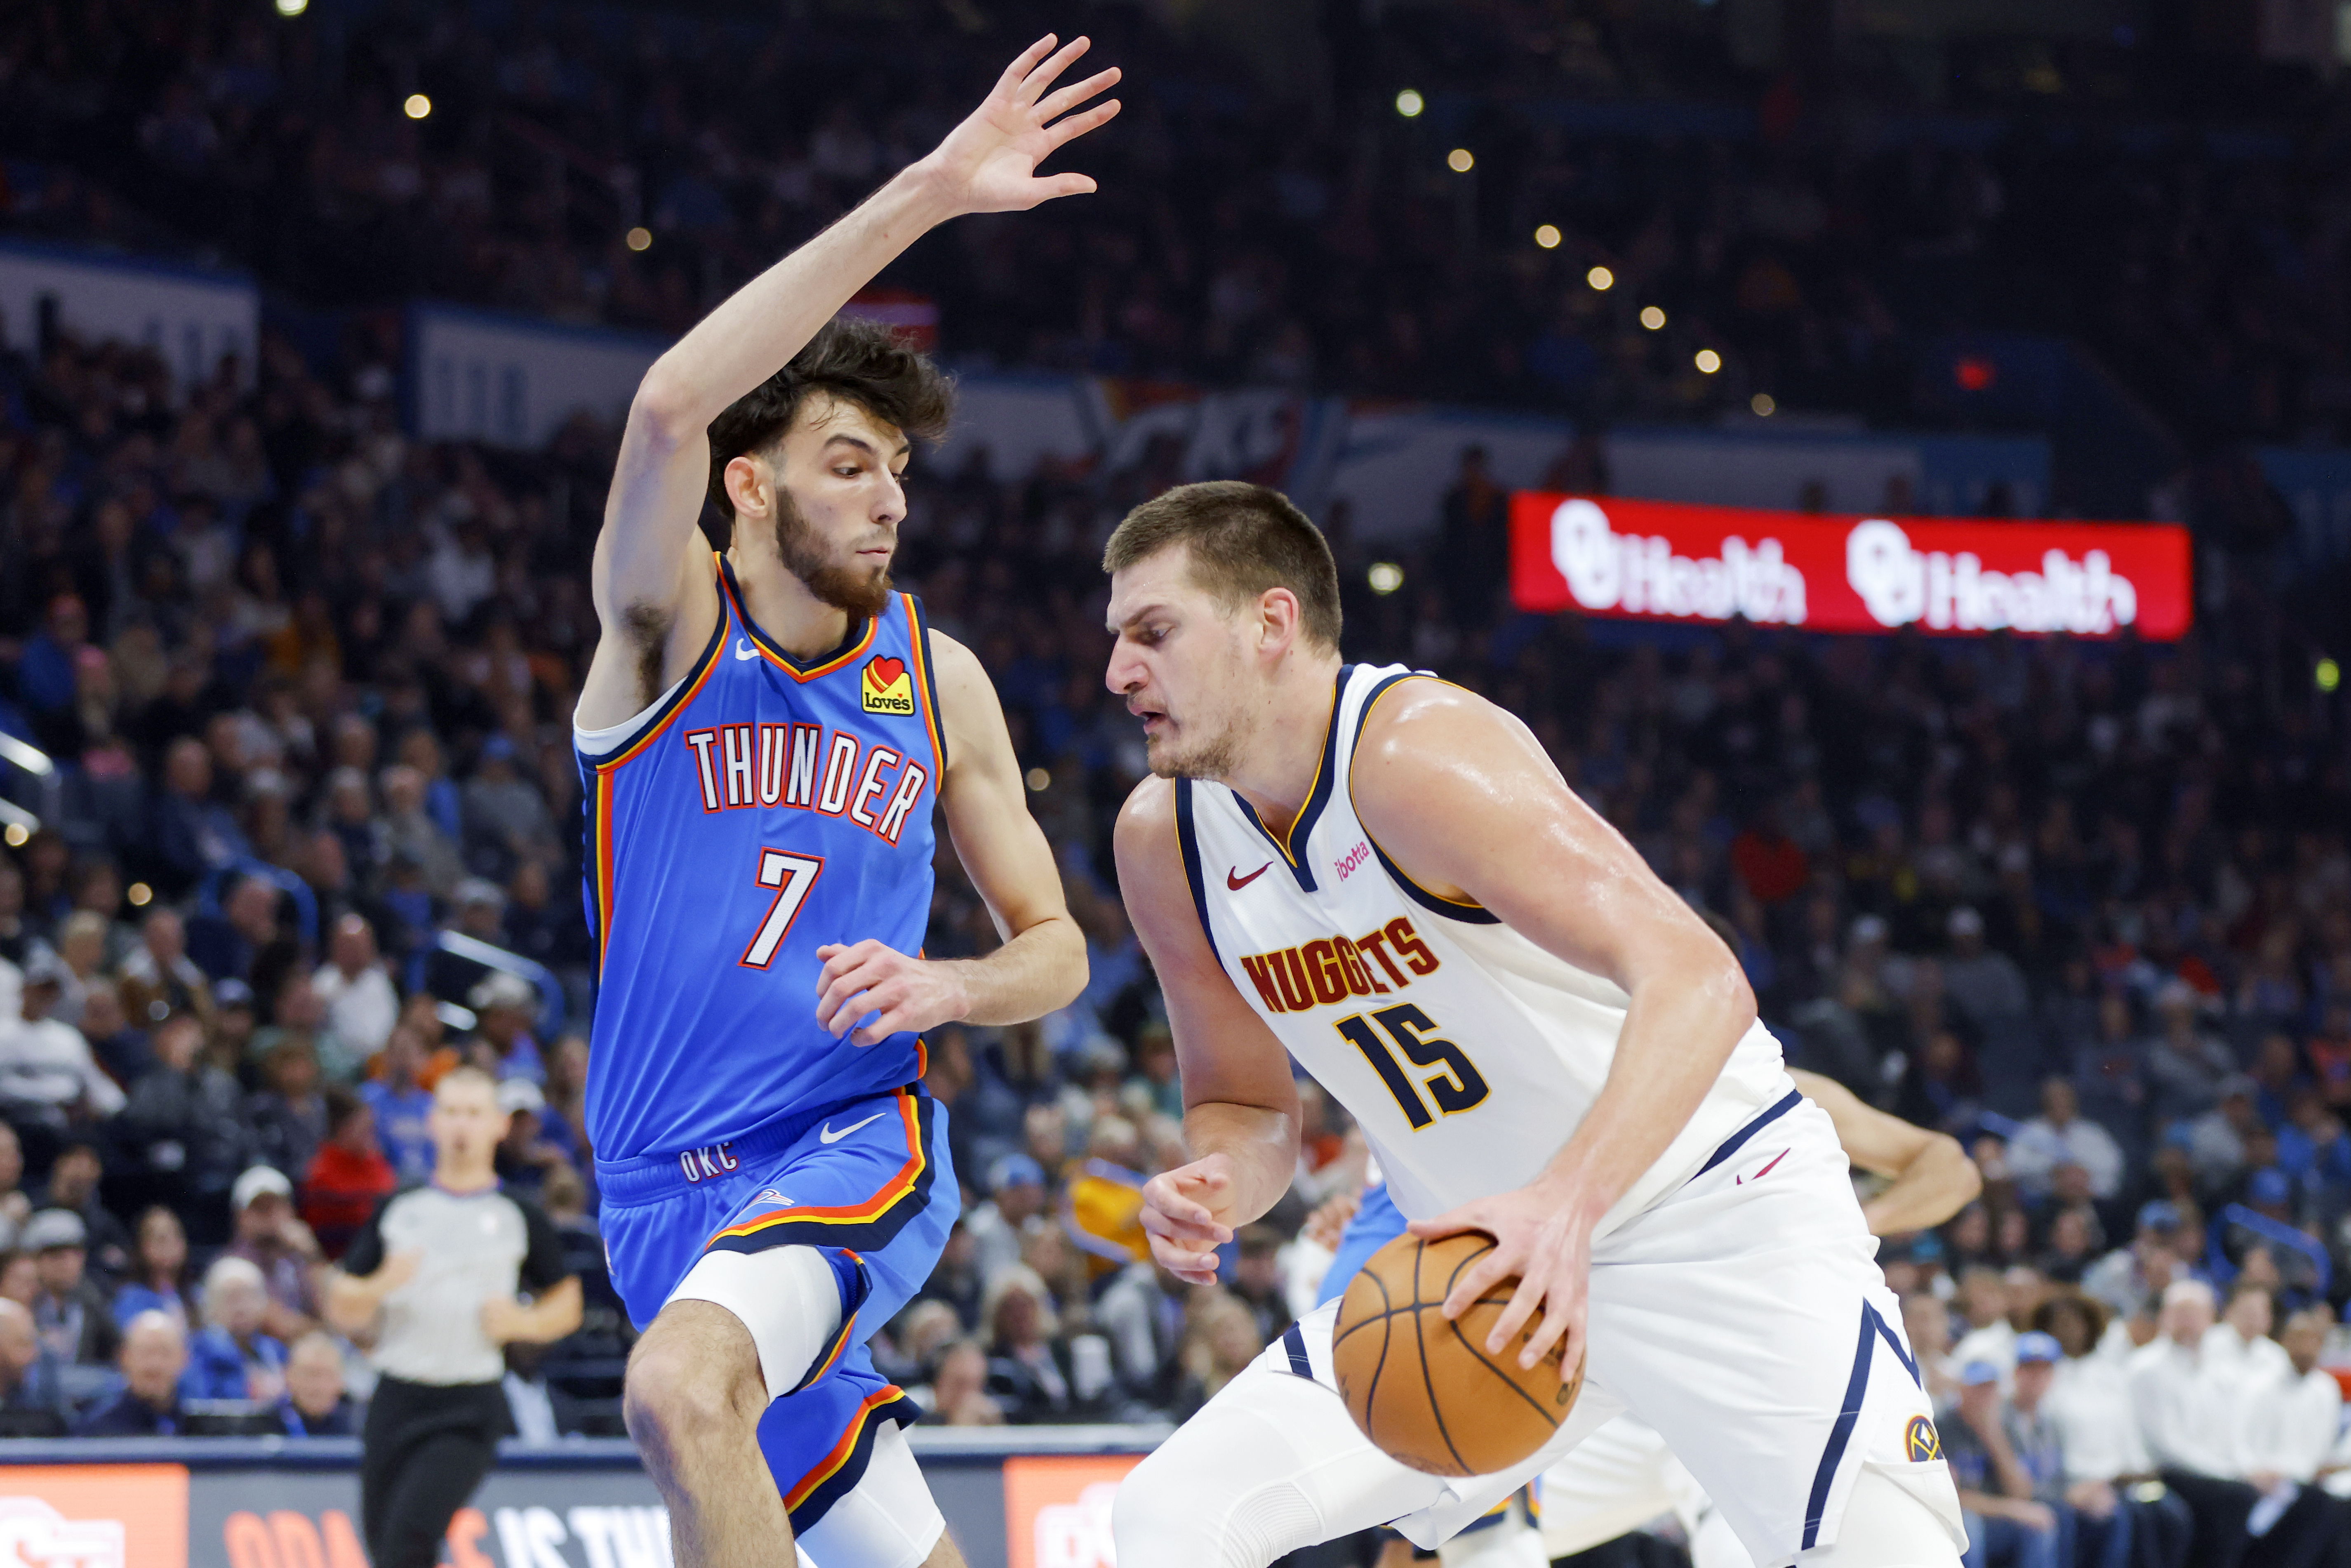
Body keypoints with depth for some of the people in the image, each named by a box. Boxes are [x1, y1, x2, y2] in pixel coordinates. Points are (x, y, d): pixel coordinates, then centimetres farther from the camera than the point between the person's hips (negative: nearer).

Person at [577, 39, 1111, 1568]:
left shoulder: (937, 677, 5)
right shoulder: (667, 626, -3)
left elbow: (1055, 947, 13)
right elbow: (671, 405, -25)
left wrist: (949, 989, -12)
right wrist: (922, 199, -30)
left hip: (855, 1144, -1)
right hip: (669, 1182, 1)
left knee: (684, 1386, -34)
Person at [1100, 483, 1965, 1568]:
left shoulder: (1417, 754, -24)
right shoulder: (1163, 841, -2)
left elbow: (1698, 984, -33)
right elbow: (1245, 1104, 11)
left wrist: (1567, 1203, -49)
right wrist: (1220, 1185, -15)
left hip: (1719, 1217, -6)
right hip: (1496, 1260, 6)